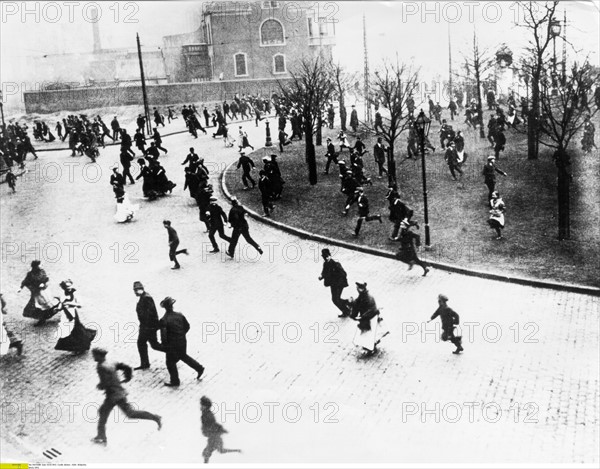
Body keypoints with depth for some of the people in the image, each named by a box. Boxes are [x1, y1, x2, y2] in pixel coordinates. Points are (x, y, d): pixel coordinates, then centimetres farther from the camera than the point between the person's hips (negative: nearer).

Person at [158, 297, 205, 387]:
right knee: (183, 356, 30)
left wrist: (164, 344, -7)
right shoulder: (179, 315, -5)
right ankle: (199, 368, 33)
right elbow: (187, 326, 4)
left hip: (172, 344, -6)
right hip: (183, 342, 6)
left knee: (171, 362, 12)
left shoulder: (163, 320, -21)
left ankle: (175, 381, 21)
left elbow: (163, 334, -22)